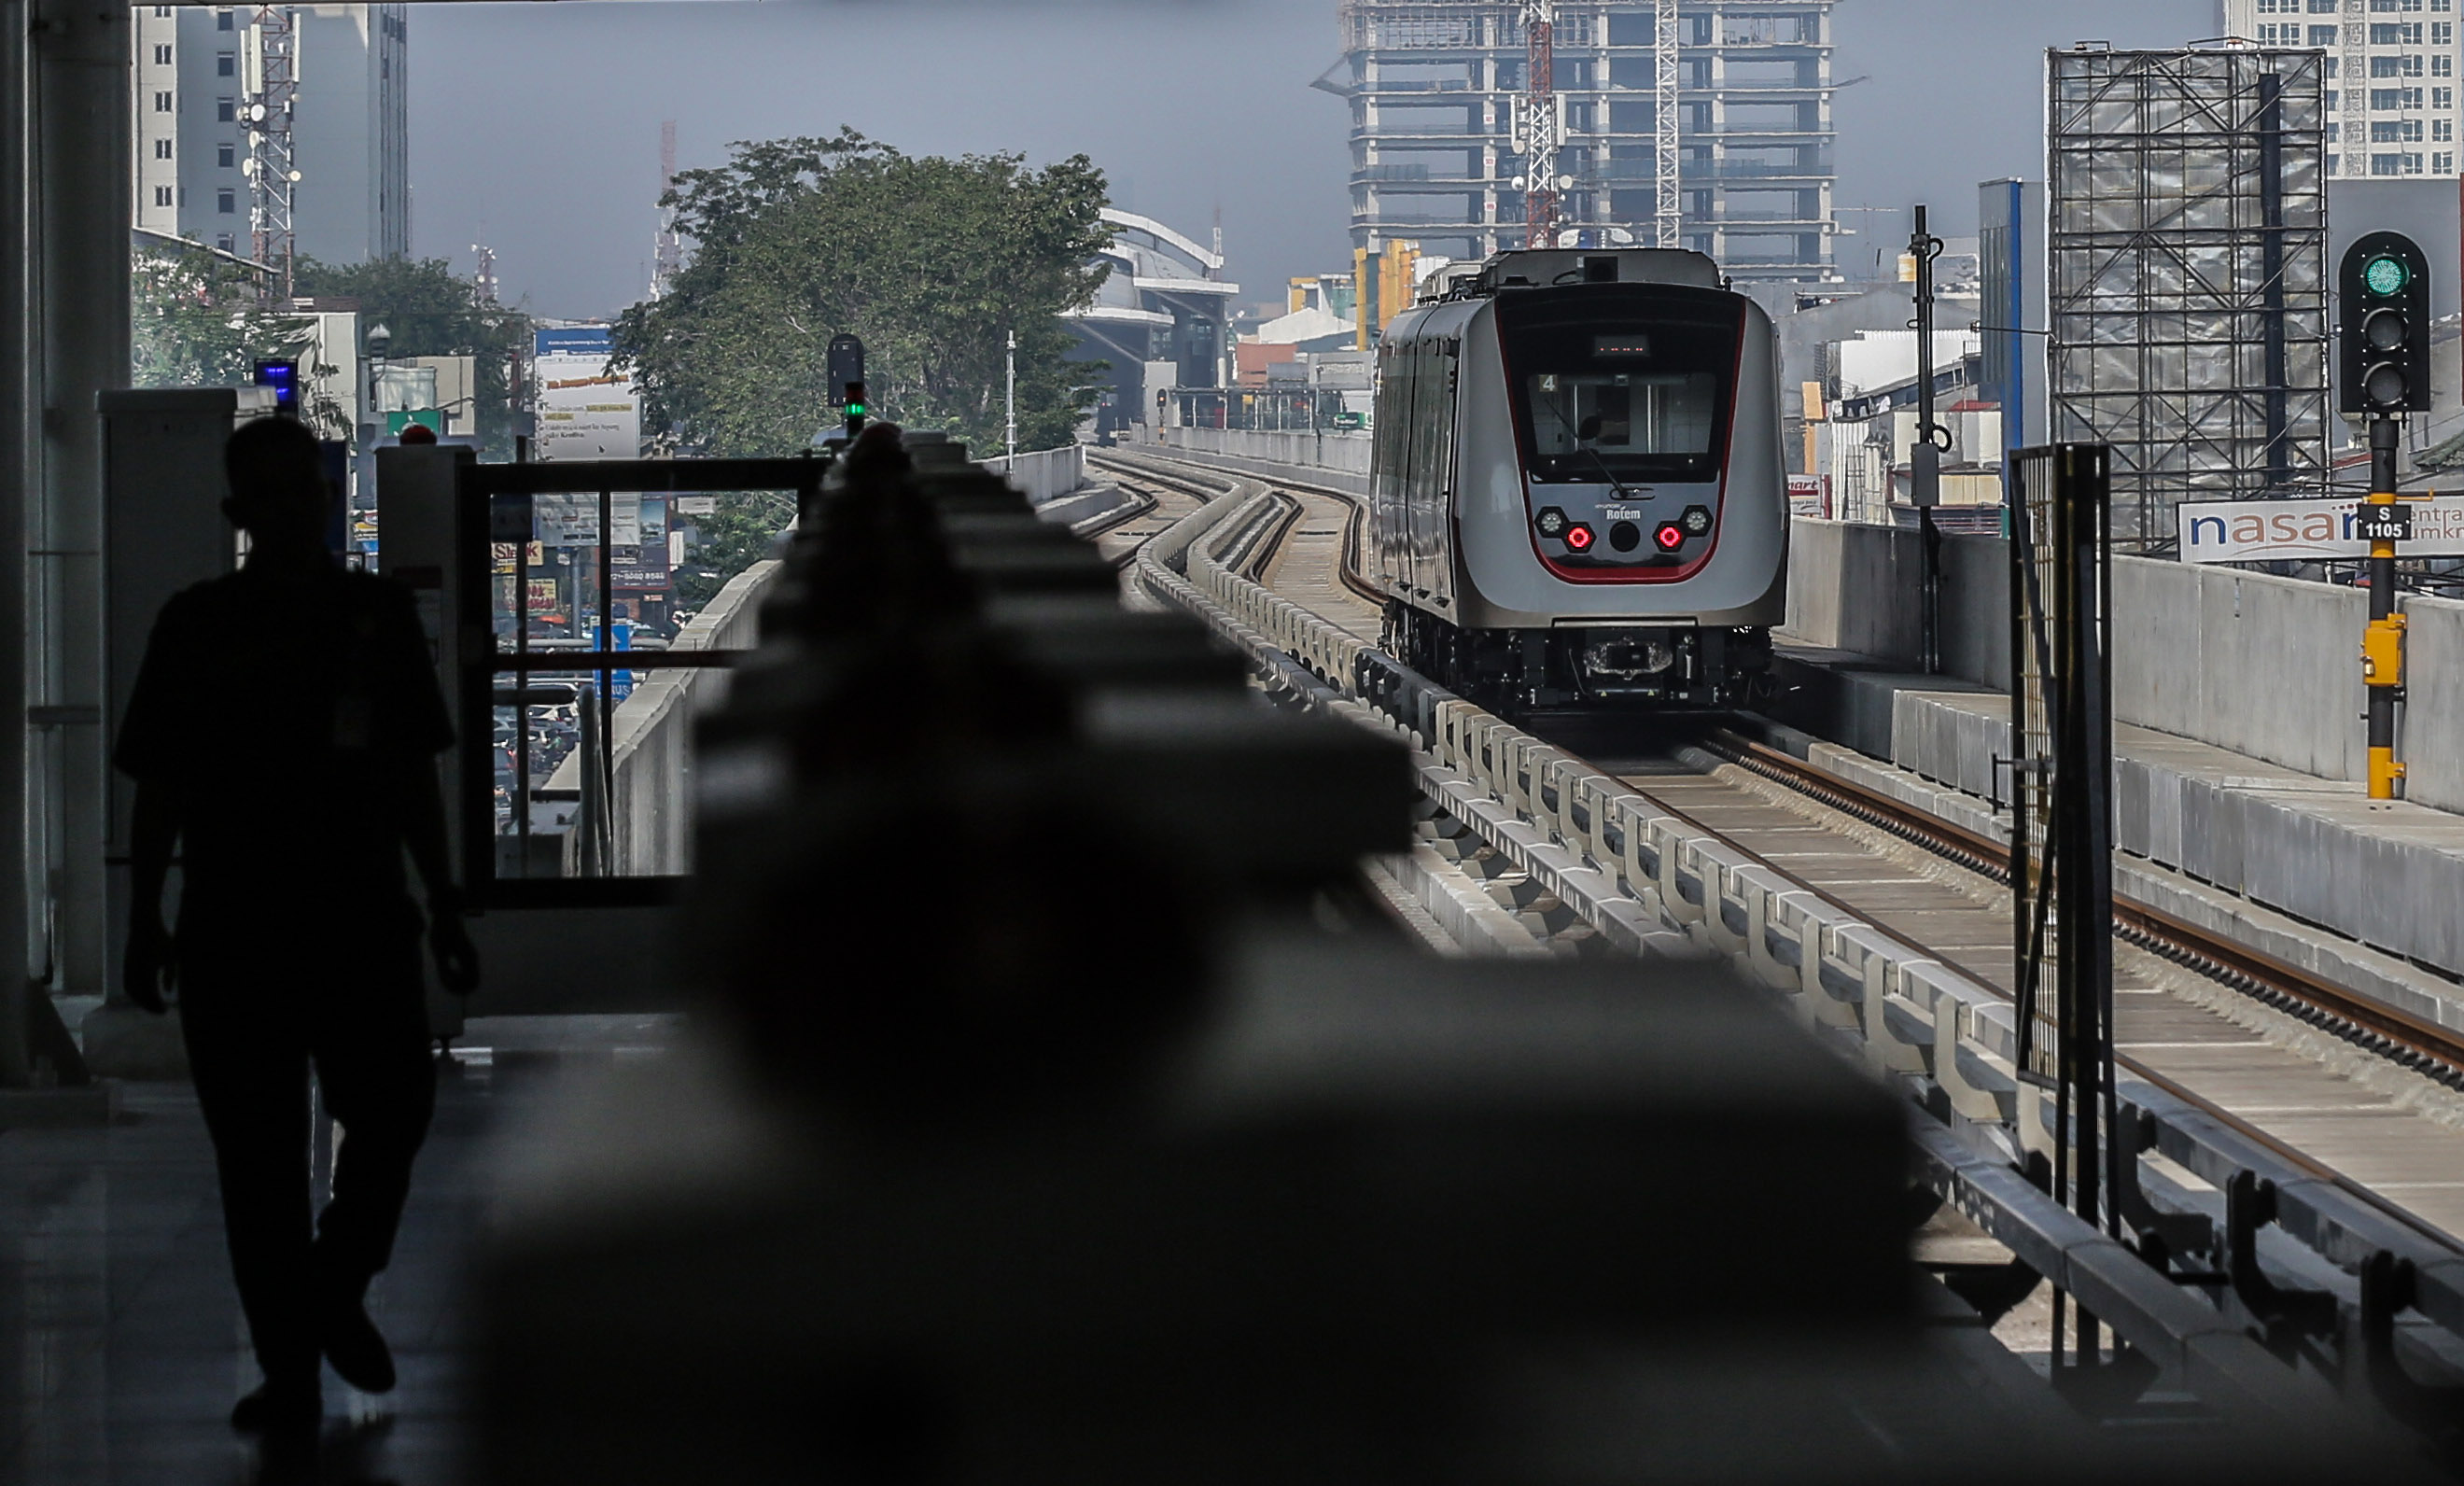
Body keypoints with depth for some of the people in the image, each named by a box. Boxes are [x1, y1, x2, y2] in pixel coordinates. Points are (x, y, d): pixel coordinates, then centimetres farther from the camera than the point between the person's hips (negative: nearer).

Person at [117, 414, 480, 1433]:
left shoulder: (378, 614, 9)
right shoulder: (197, 625, 4)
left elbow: (413, 776, 13)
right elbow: (159, 784, 5)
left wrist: (442, 906, 11)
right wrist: (146, 920, 0)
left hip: (362, 917, 1)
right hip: (231, 923, -1)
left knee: (393, 1109, -9)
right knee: (257, 1152, 0)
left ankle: (336, 1291, 18)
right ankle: (288, 1369, 7)